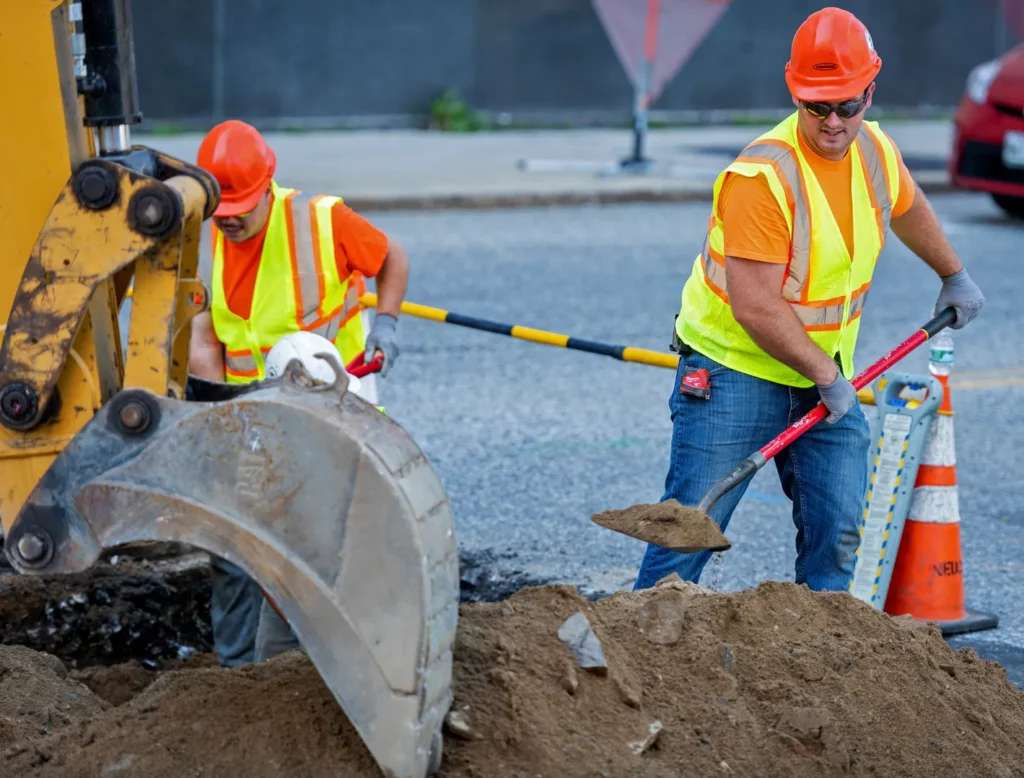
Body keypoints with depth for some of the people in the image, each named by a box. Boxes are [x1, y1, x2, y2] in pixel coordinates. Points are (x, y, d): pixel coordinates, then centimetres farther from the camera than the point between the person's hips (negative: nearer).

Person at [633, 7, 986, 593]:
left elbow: (908, 208, 25)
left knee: (838, 533, 1)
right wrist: (826, 375, -19)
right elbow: (753, 308, -26)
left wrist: (955, 275, 37)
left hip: (827, 375, 7)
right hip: (734, 368, -7)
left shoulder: (877, 150, -1)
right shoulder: (762, 176, -24)